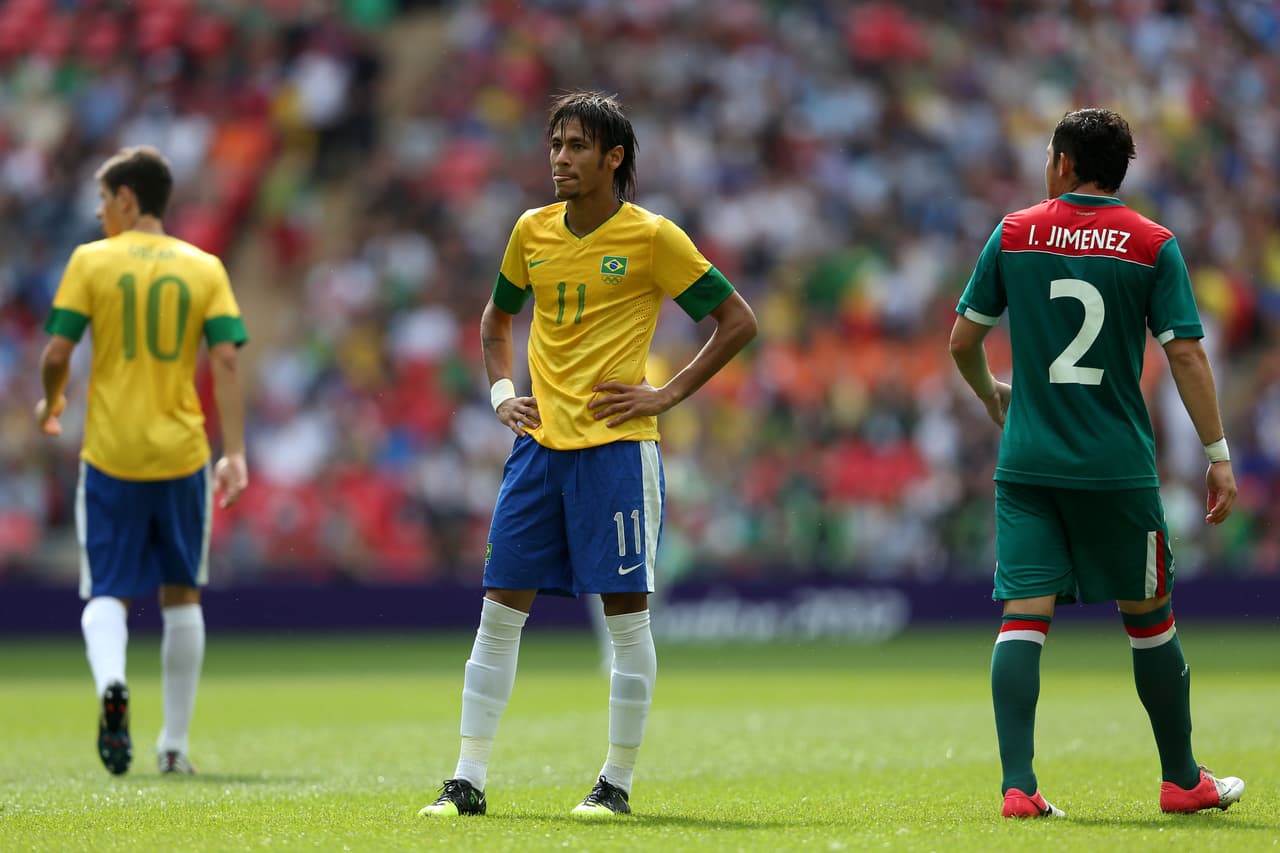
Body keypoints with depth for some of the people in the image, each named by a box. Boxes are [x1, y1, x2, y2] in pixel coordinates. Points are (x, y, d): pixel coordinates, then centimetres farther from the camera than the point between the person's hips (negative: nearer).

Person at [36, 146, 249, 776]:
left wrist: (49, 403, 15)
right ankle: (174, 744, 15)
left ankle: (110, 683, -29)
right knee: (181, 594, 14)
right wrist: (234, 452, -4)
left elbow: (57, 353, -6)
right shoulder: (204, 268, 4)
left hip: (110, 453, -2)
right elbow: (225, 359, -4)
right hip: (182, 452, 2)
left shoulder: (91, 261, -2)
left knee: (107, 594, 4)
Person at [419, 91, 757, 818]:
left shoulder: (651, 237, -5)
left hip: (616, 445, -5)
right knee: (500, 611, 2)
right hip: (539, 442, 5)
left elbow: (739, 321, -2)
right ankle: (469, 781, 5)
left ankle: (618, 782, 8)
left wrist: (669, 394, -7)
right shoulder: (533, 231, 9)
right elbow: (497, 318, 27)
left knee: (627, 614, -1)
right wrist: (503, 392, 11)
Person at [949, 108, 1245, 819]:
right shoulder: (1152, 245, -2)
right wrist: (1218, 455, -2)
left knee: (1024, 614, -3)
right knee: (1148, 616, 12)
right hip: (1118, 467, -1)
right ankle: (1182, 780, 23)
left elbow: (962, 340, 8)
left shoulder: (1014, 234, 3)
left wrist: (991, 395, 29)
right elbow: (1186, 355, -6)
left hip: (1027, 463, 1)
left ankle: (1017, 786, -15)